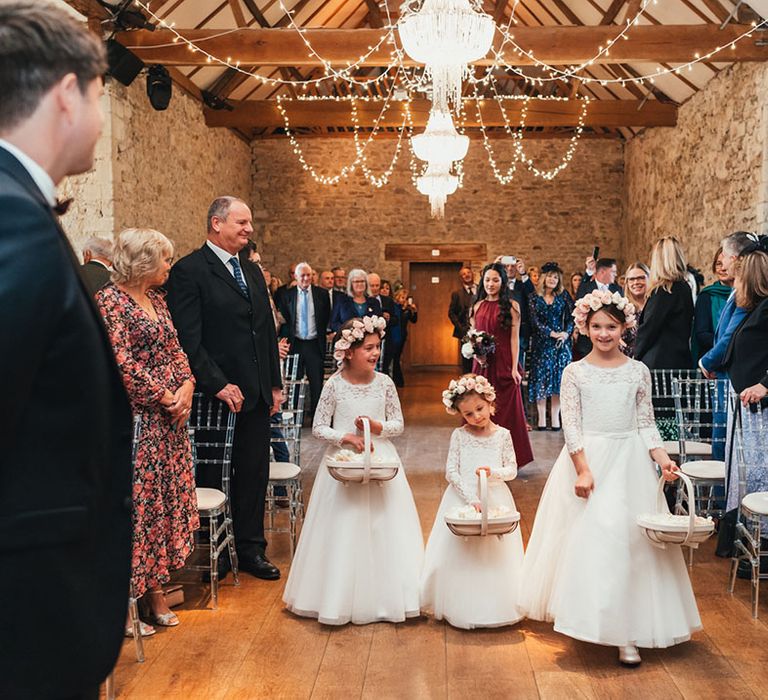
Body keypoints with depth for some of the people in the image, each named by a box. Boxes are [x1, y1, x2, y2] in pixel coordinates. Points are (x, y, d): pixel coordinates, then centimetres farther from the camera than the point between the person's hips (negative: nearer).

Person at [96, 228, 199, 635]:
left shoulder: (157, 299, 15)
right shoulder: (110, 300, -10)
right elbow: (121, 361, -17)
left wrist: (187, 386, -1)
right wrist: (164, 396, -13)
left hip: (171, 417, 8)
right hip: (135, 418, -8)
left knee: (167, 499, 10)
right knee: (134, 502, -3)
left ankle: (156, 589, 20)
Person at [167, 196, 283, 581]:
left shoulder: (252, 272, 15)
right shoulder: (188, 270, -9)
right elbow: (188, 339, -15)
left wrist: (275, 384, 13)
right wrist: (217, 385, -18)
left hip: (256, 393, 7)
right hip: (217, 395, -7)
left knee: (254, 473, 12)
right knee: (212, 476, 6)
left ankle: (251, 549, 24)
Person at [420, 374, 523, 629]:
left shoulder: (502, 435, 0)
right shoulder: (459, 435, -3)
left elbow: (512, 470, 2)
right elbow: (451, 472, -7)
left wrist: (493, 472, -19)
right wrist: (471, 498, -17)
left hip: (495, 499, 1)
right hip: (463, 499, -1)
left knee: (496, 556, 4)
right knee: (459, 555, 1)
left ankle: (496, 608, 18)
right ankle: (462, 610, 14)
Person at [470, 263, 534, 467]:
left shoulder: (511, 306, -2)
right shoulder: (478, 306, 10)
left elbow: (514, 339, -6)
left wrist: (514, 368, -12)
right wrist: (476, 354, -6)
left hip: (503, 365, -3)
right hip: (482, 365, 4)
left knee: (506, 410, 1)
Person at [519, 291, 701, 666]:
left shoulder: (638, 371, 5)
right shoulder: (575, 372, 0)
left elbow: (646, 424, 7)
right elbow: (571, 426, -6)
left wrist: (662, 458, -8)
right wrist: (583, 470, -16)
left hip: (630, 463, 1)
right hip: (587, 459, -1)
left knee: (630, 541, -1)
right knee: (586, 539, -2)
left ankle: (627, 633, 4)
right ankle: (587, 618, 15)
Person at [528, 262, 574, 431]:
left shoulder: (563, 296, 7)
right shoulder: (535, 299, 3)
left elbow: (571, 317, 1)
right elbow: (535, 321, -6)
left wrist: (566, 333, -15)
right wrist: (552, 333, -16)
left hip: (561, 342, 1)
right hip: (541, 342, -1)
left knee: (558, 378, 1)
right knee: (540, 378, -2)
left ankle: (555, 417, 6)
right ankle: (541, 417, 4)